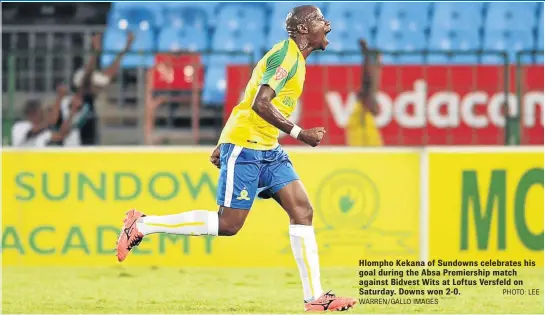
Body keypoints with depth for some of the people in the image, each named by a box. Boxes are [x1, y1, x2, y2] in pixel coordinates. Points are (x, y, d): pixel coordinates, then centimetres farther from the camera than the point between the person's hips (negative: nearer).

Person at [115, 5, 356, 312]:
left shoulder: (293, 57, 17)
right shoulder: (286, 55, -14)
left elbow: (250, 102, 22)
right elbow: (260, 103, -24)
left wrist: (225, 145, 23)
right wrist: (299, 134, -20)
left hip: (268, 150, 10)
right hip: (245, 147, -10)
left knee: (303, 210, -2)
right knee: (228, 224, -8)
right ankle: (142, 225, 3)